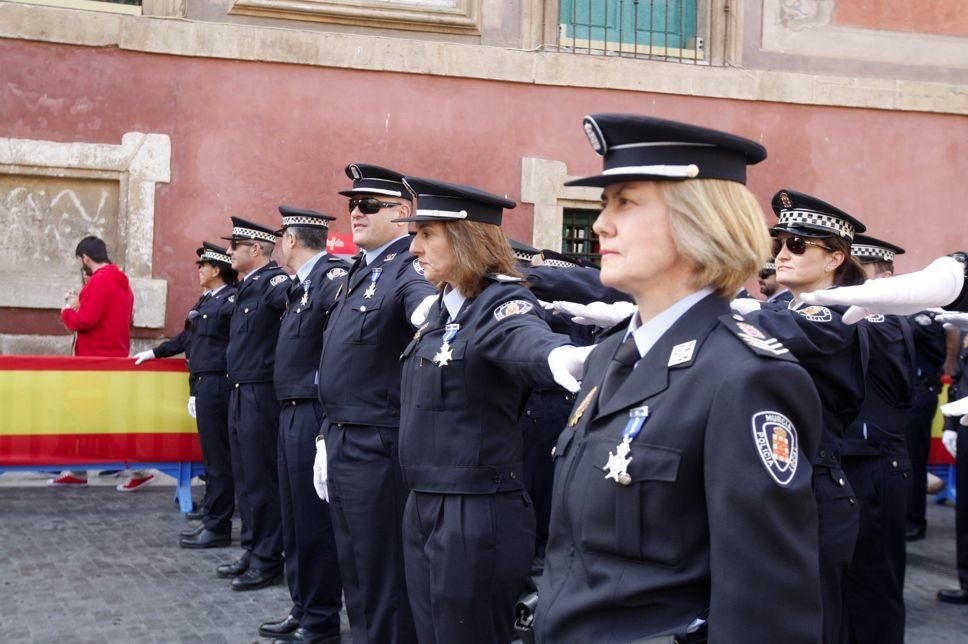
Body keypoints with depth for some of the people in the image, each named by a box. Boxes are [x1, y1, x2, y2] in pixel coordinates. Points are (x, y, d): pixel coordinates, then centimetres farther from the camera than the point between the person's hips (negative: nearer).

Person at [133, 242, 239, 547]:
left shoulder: (232, 300, -12)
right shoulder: (205, 300, 17)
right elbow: (188, 337, 27)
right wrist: (155, 353, 34)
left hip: (217, 383, -9)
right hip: (203, 383, 9)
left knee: (217, 456, -3)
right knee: (212, 455, 14)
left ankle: (217, 527, 3)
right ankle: (212, 520, 22)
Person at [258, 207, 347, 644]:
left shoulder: (333, 277, -16)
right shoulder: (302, 285, 15)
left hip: (314, 416, -10)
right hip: (292, 413, 10)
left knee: (315, 521, 0)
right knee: (295, 518, 17)